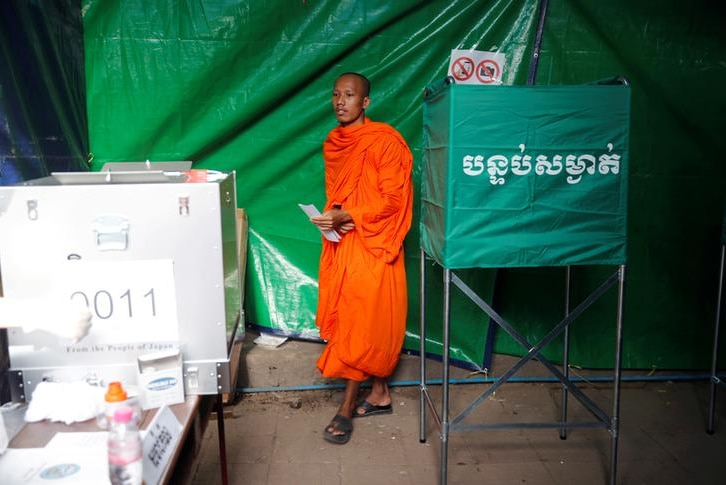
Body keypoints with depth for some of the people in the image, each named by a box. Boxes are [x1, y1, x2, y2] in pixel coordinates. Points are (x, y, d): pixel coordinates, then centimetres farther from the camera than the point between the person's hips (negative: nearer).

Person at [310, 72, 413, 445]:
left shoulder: (385, 141, -11)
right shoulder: (333, 143, 11)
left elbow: (392, 199, -14)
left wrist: (345, 216, -22)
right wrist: (333, 216, -3)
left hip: (372, 244, -7)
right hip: (341, 241, 8)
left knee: (363, 321, -2)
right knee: (346, 317, 11)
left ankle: (347, 408, 9)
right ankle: (380, 393, 27)